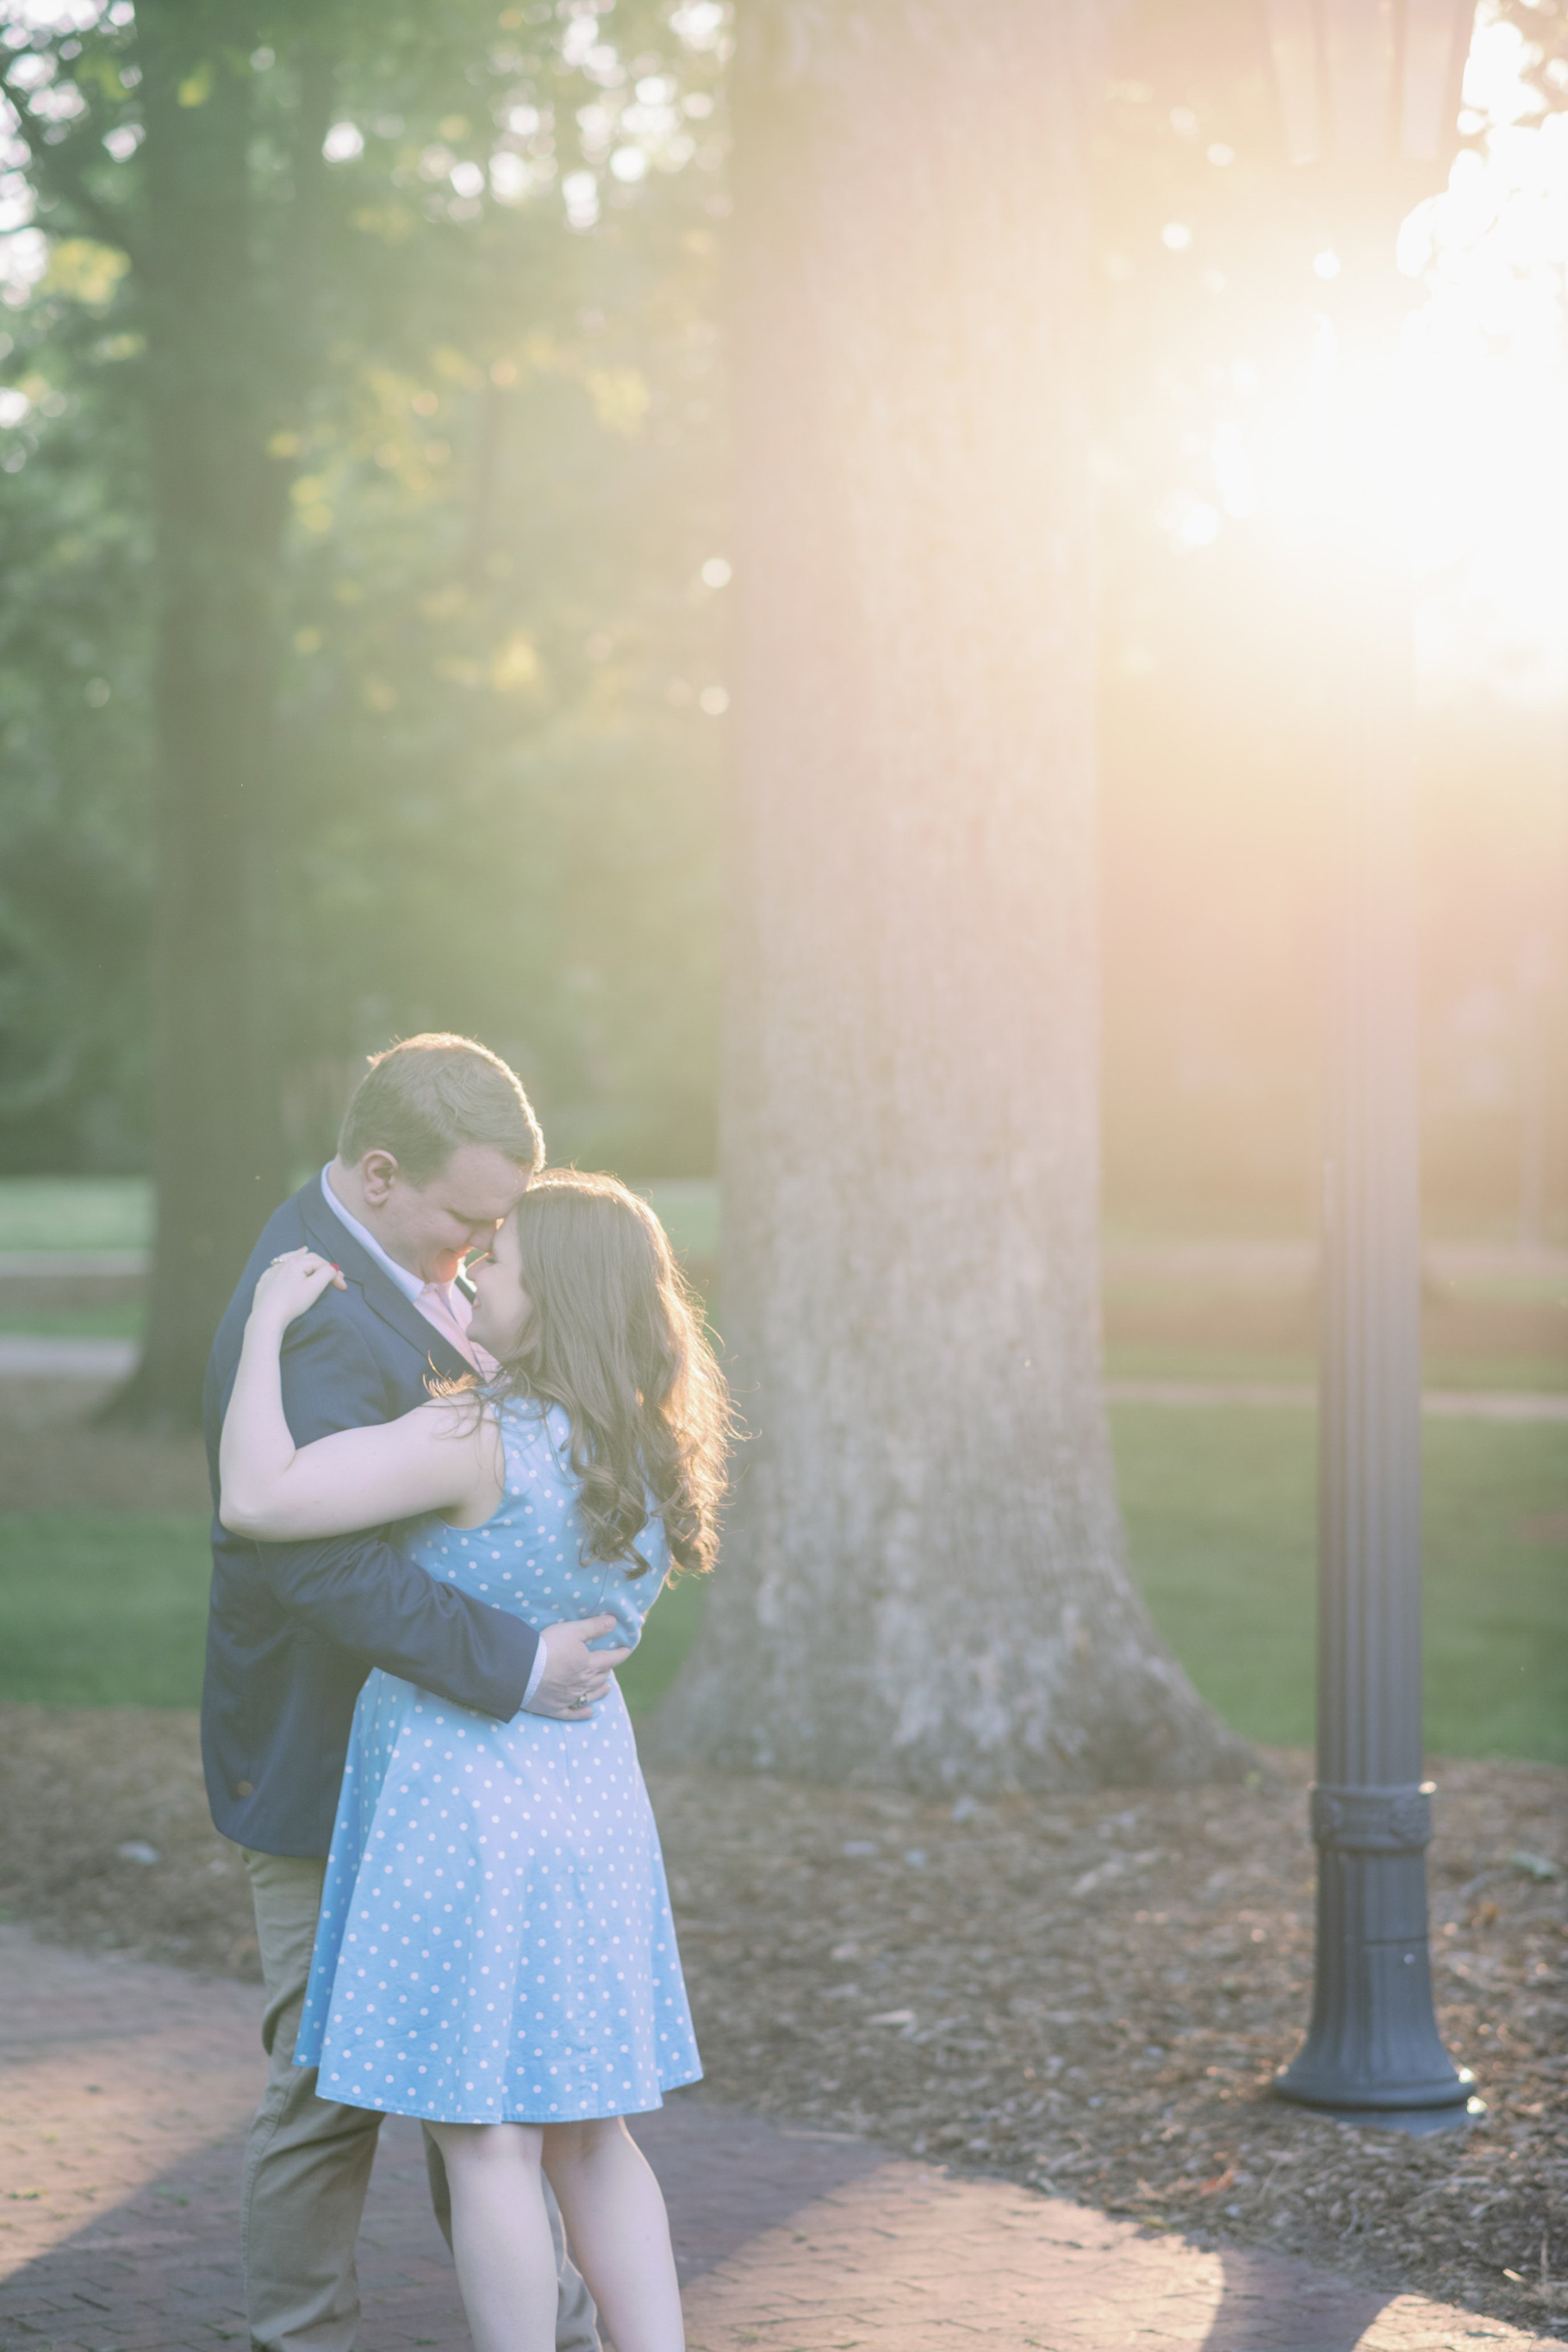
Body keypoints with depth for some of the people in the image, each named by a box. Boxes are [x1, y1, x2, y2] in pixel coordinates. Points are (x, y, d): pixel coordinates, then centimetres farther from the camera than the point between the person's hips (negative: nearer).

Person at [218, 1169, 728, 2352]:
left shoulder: (479, 1440, -20)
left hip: (467, 1799, -8)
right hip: (590, 1790, 8)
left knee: (485, 2143, 2)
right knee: (590, 2138, 16)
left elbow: (257, 1499, -25)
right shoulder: (648, 1451, 4)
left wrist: (268, 1324, -14)